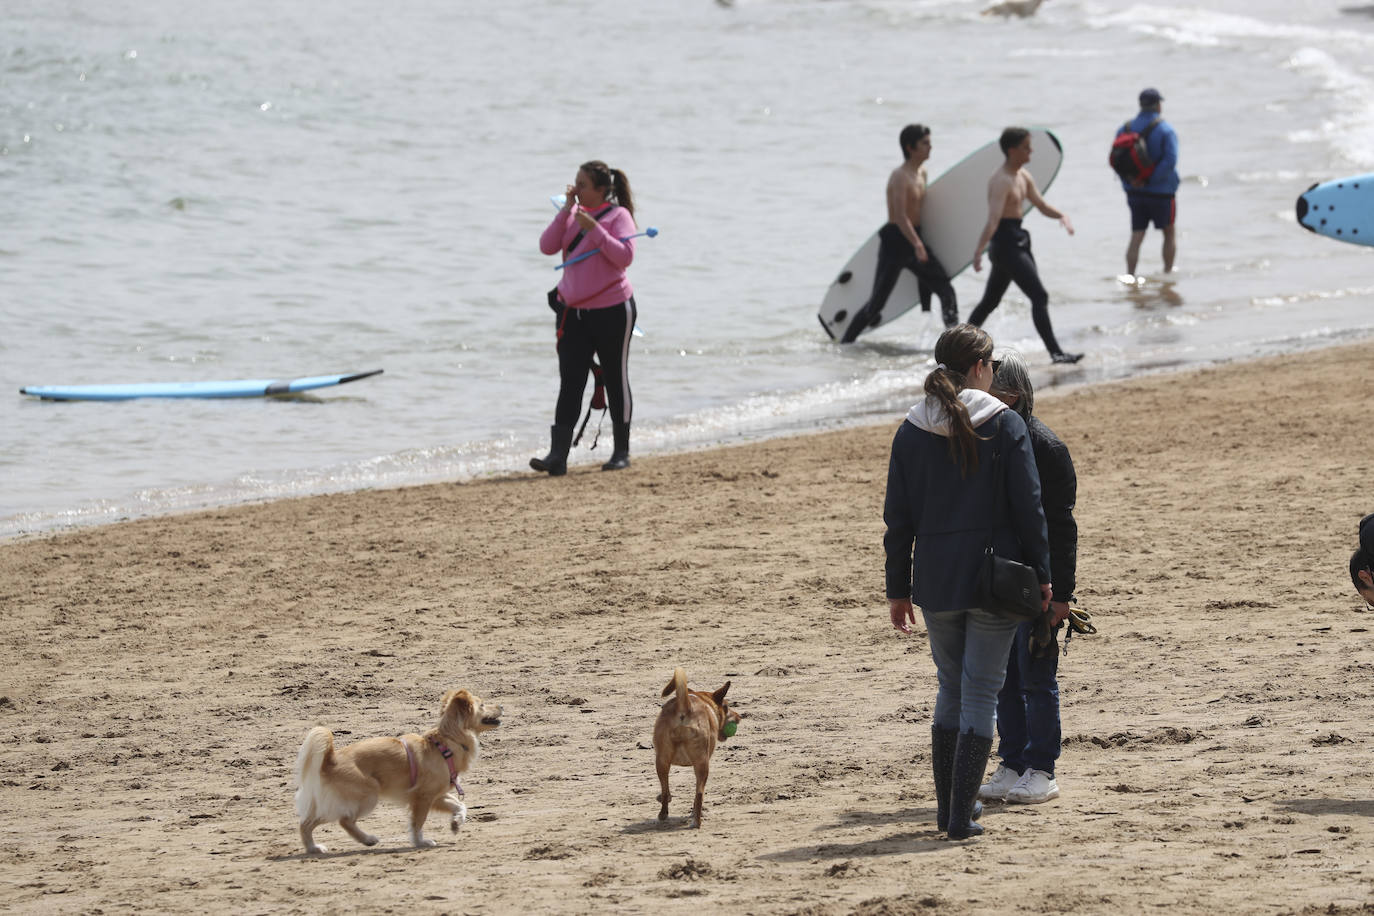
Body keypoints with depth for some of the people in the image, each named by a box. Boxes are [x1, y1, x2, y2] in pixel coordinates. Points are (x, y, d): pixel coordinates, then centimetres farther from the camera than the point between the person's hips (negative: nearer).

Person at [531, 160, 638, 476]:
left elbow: (624, 257, -18)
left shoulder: (618, 215, -6)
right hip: (574, 311, 4)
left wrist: (594, 228, -23)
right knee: (569, 383, -4)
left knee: (615, 380, 8)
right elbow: (547, 246, -2)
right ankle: (557, 455, -11)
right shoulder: (573, 213, 9)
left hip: (611, 310, -4)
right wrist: (566, 211, -9)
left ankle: (622, 452, 20)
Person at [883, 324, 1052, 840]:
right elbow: (1028, 507, -7)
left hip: (936, 580, 3)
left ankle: (948, 807, 22)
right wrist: (1041, 575, 2)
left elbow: (898, 517, 4)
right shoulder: (1005, 425, -7)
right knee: (980, 694, 0)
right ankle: (961, 816, -6)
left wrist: (898, 590, 10)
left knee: (951, 691, 19)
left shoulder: (912, 432, 2)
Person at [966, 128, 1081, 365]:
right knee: (1040, 296, -13)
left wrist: (1062, 216, -2)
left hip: (1017, 241, 10)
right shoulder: (1001, 181, -18)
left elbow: (1042, 205, 19)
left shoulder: (1023, 176, 12)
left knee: (990, 301, 16)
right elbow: (993, 219, -28)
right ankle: (1055, 352, -13)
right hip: (1005, 243, -10)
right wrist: (979, 251, -38)